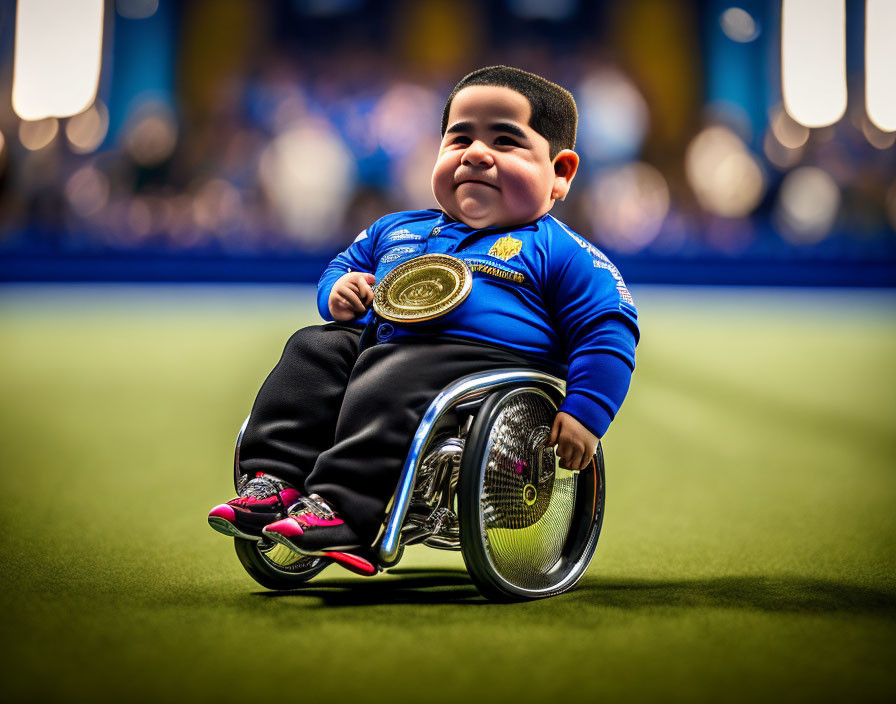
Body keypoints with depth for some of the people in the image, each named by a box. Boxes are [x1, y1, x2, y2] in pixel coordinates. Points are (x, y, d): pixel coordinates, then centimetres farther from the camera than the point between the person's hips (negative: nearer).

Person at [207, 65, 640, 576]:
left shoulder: (561, 253, 6)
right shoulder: (396, 230, 25)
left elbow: (608, 332, 0)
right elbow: (344, 265, 37)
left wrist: (586, 414, -13)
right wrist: (338, 293, 11)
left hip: (493, 361, -7)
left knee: (391, 382, -32)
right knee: (315, 349, -12)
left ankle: (342, 510, -43)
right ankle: (275, 482, -20)